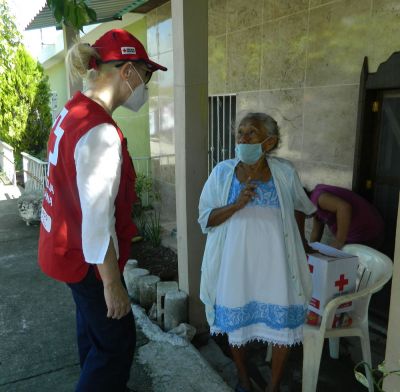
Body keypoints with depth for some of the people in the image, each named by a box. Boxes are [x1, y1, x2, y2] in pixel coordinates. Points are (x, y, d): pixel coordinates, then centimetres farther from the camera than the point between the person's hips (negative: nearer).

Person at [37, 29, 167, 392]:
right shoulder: (100, 133, -28)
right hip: (86, 258, -10)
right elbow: (97, 221, -27)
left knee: (93, 328, 27)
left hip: (65, 246, 10)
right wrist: (112, 284, -18)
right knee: (117, 341, 10)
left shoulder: (74, 110, 2)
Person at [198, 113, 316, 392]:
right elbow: (205, 219, -6)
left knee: (284, 324, 7)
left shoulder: (285, 172, -4)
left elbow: (304, 207, 14)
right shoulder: (223, 172, -5)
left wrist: (304, 240, 23)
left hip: (276, 263, 1)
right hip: (236, 264, 0)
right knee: (236, 323, 12)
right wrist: (237, 204, -21)